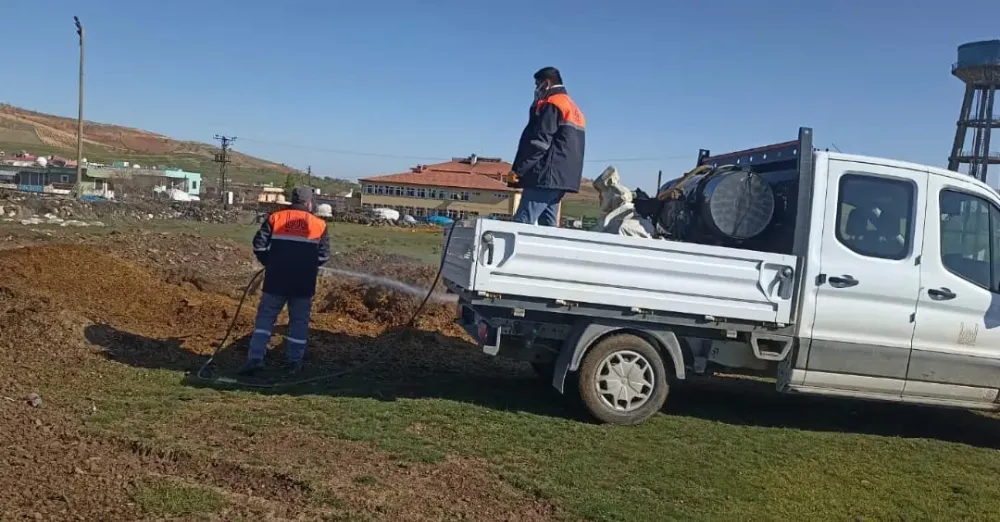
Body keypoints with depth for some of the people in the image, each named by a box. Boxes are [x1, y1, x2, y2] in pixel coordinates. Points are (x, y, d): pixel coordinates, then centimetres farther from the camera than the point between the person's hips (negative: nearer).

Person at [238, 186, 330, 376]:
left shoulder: (275, 218, 2)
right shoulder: (319, 224, 1)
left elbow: (259, 245, -3)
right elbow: (323, 255, -2)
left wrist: (269, 263, 13)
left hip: (276, 280, 1)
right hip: (303, 283, 0)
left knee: (265, 317, 9)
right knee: (299, 321, 10)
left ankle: (255, 358, 1)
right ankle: (294, 362, 11)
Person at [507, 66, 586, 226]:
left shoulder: (551, 105, -6)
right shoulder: (574, 110, 25)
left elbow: (539, 142, -16)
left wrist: (517, 170, -16)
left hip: (546, 176, -10)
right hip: (562, 177, 10)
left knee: (522, 222, -14)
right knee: (548, 224, 8)